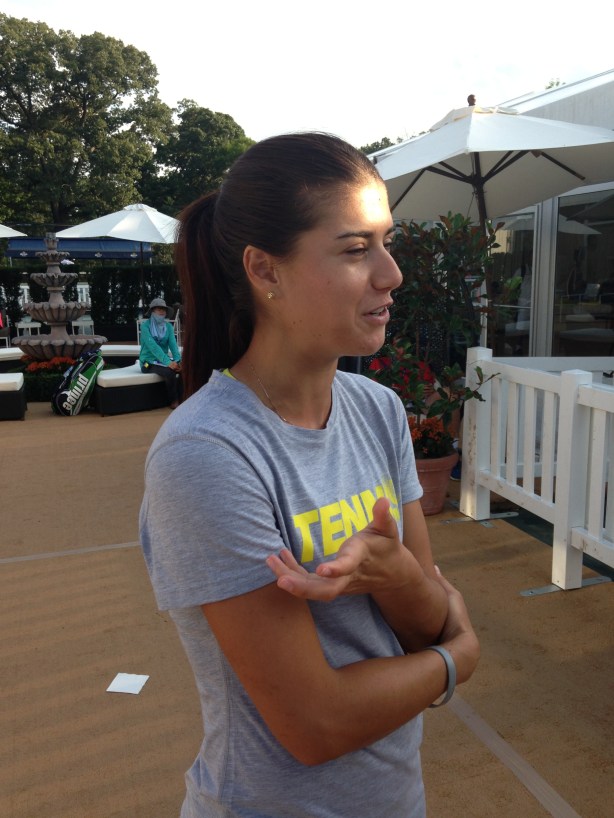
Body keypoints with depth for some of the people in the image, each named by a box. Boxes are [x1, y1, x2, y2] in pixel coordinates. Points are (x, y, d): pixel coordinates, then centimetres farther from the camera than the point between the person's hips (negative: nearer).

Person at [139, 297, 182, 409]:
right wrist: (168, 362, -34)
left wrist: (177, 360, -26)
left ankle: (181, 398, -6)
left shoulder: (168, 326, 6)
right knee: (169, 372, -32)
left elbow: (173, 344, -7)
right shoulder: (145, 325, -11)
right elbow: (153, 346, -23)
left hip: (164, 359, 5)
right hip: (149, 361, -5)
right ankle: (173, 401, -11)